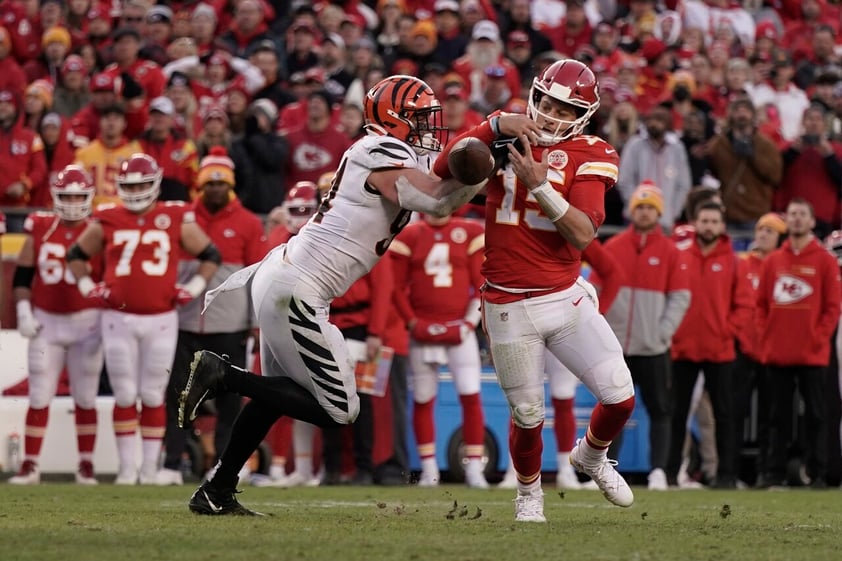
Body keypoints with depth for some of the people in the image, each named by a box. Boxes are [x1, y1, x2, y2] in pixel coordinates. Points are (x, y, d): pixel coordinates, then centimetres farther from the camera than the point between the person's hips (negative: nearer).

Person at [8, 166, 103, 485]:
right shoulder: (40, 229, 3)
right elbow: (22, 276, 7)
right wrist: (23, 311, -3)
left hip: (86, 322, -1)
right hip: (46, 321, 2)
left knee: (85, 398, 4)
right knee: (39, 397, 1)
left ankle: (86, 465, 11)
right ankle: (30, 465, 4)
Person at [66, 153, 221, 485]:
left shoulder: (176, 220, 2)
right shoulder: (107, 222, 4)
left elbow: (211, 256, 13)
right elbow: (76, 255, 19)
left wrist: (194, 288, 3)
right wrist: (87, 287, 6)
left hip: (161, 320, -1)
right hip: (118, 318, 1)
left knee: (153, 395, 3)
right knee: (124, 395, 2)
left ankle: (151, 467, 8)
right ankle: (127, 467, 7)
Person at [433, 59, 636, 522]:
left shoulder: (589, 156, -5)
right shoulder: (508, 137, 2)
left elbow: (582, 235, -17)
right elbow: (442, 172, -9)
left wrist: (539, 184, -27)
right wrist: (493, 127, -18)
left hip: (566, 299, 0)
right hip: (509, 307, 0)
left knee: (620, 398, -5)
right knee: (528, 415, 7)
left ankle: (591, 457, 28)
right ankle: (529, 491, 35)